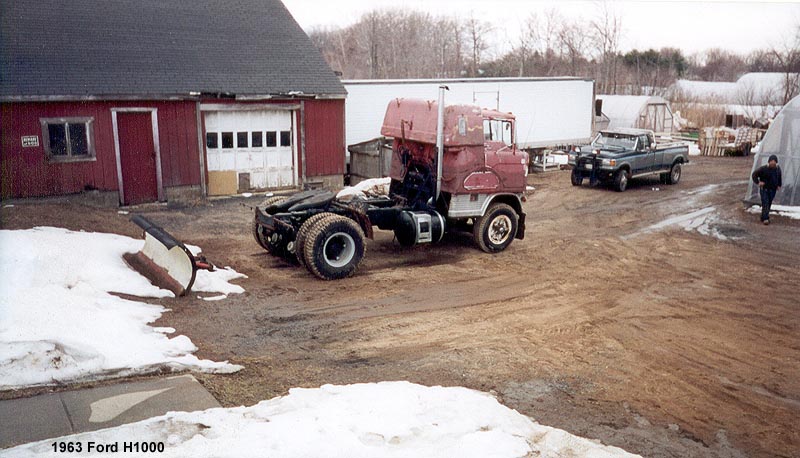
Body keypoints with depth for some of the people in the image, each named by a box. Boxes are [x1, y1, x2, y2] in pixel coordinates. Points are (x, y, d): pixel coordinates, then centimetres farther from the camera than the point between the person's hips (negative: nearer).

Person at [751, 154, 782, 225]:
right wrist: (758, 182, -16)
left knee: (769, 204, 10)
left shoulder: (778, 169, 3)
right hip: (764, 189, -5)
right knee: (765, 203, -13)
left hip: (772, 190, 5)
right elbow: (754, 174, -7)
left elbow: (779, 178, 20)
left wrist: (779, 185, 11)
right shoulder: (763, 169, -14)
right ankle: (765, 219, -15)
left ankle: (763, 217, 21)